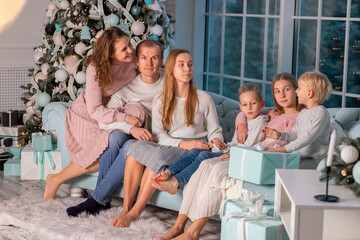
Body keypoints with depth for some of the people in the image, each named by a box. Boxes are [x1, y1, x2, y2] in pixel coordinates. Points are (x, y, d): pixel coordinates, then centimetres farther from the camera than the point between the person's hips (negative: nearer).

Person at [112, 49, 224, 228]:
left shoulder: (204, 99, 5)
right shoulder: (160, 102, 10)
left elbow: (215, 131, 8)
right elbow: (158, 135, 0)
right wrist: (182, 144, -17)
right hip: (168, 147, 3)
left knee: (159, 154, -33)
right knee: (139, 146, -29)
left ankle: (135, 212, -29)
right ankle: (126, 208, -29)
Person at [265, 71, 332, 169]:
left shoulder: (321, 113, -14)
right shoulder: (303, 113, 15)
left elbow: (308, 137, -23)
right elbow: (295, 134, 20)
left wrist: (285, 148, -29)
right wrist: (280, 135, 0)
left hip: (316, 159, -8)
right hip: (301, 157, 8)